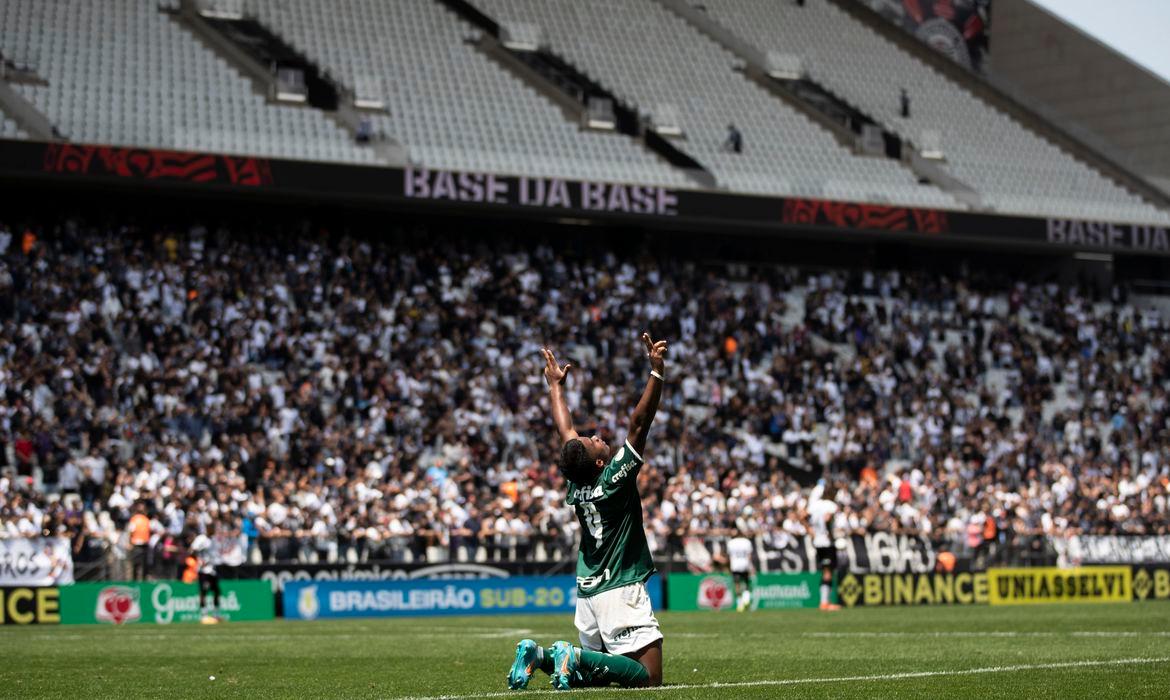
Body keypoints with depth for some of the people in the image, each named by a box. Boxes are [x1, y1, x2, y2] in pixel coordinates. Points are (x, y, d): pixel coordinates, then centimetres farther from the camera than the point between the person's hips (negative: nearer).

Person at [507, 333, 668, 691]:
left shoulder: (576, 483, 3)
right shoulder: (615, 480, -15)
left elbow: (565, 430, 18)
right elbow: (639, 423, -22)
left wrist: (556, 385, 30)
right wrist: (657, 373, -26)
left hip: (588, 593, 8)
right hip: (621, 592, -8)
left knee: (595, 673, 20)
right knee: (648, 675, -11)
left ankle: (539, 655, 0)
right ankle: (574, 656, -20)